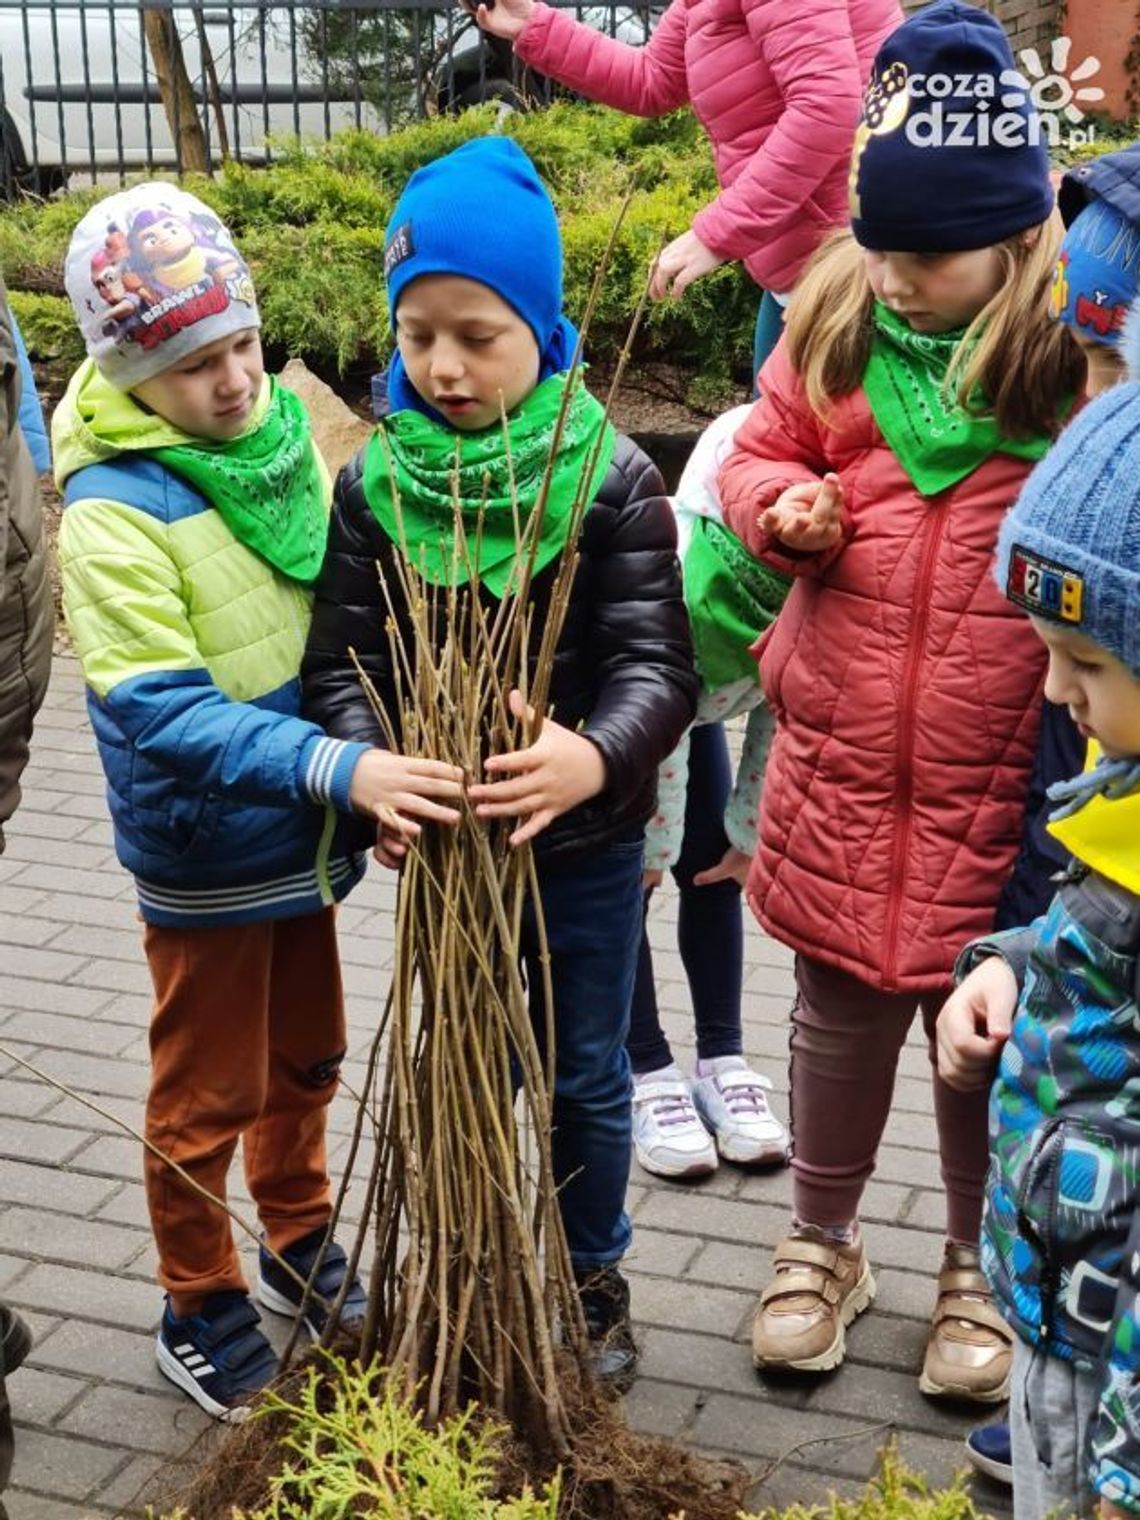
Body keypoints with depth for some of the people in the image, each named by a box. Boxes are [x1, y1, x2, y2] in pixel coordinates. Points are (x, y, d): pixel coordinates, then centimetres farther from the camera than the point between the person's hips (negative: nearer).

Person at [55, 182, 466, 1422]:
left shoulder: (282, 430, -4)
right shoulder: (113, 512, -22)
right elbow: (165, 715, -29)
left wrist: (354, 789, 2)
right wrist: (343, 770, -38)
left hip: (303, 838, 6)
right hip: (205, 858, -6)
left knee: (306, 1061, 22)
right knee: (207, 1098, 11)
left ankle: (298, 1245, 45)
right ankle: (200, 1313, 32)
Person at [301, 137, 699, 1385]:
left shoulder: (610, 479, -13)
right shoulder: (375, 485, -6)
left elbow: (655, 662, -19)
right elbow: (343, 662, -7)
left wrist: (596, 756, -40)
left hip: (586, 845, -1)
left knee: (586, 1080, 15)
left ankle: (593, 1280, 39)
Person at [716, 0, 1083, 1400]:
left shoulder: (1081, 346, -10)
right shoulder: (837, 323, 1)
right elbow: (760, 452, 13)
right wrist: (784, 509, -8)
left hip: (1009, 783, -3)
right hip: (841, 761, 3)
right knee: (839, 1010, 18)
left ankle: (980, 1270, 39)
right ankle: (820, 1244, 41)